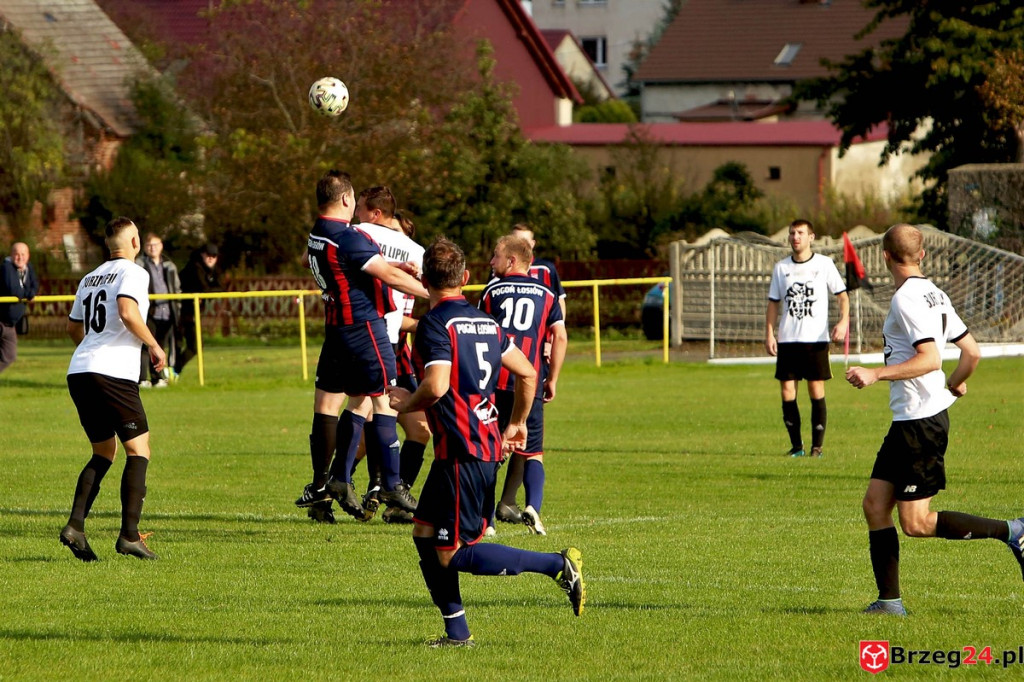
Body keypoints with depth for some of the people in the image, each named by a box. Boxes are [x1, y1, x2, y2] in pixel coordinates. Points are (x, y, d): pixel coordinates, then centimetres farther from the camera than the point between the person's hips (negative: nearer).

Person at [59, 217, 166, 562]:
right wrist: (154, 346, -7)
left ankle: (75, 525, 0)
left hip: (79, 372, 7)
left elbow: (74, 328, 29)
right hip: (114, 373, -7)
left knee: (103, 453, 17)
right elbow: (127, 312, -19)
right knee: (138, 450, 0)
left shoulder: (90, 278, 21)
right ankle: (129, 535, -10)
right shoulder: (133, 273, -2)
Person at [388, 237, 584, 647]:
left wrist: (407, 403, -3)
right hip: (488, 447, 9)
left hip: (461, 453, -9)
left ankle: (558, 565, -12)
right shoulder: (485, 322, 13)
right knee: (424, 533, 15)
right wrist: (517, 424, 30)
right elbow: (527, 373, 18)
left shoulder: (435, 324, -12)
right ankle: (457, 632, 14)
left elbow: (436, 386, -24)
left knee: (454, 554, -5)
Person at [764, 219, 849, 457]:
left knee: (817, 392, -3)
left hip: (816, 338, -3)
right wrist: (769, 334, 4)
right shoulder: (781, 267, 9)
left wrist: (843, 321, -14)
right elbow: (773, 303, 14)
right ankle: (796, 445, 8)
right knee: (787, 391, -2)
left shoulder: (824, 264, 1)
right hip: (788, 339, 3)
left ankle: (817, 446, 4)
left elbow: (842, 296, 3)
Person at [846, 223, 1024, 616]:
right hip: (908, 421, 10)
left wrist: (876, 374, -25)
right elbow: (972, 352, 16)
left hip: (921, 421, -10)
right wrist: (955, 385, 35)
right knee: (875, 504, 8)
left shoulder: (907, 298, -15)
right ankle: (889, 600, 7)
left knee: (916, 523, -6)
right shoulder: (935, 295, 12)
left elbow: (930, 359, -24)